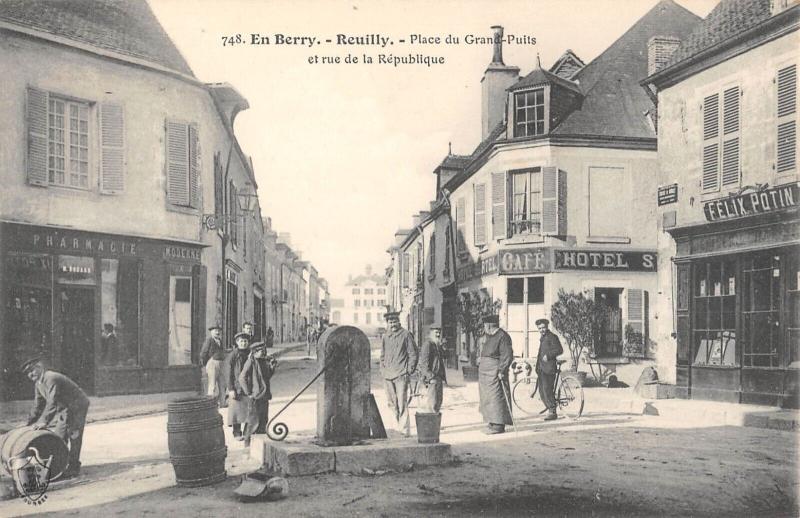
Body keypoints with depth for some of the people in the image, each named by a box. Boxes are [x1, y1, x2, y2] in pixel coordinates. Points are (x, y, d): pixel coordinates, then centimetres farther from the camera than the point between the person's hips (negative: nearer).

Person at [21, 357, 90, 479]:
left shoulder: (52, 378, -24)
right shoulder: (38, 384, 8)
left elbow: (52, 402, -30)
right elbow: (38, 405, 16)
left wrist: (44, 421, -32)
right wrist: (31, 422, 13)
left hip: (77, 406, -10)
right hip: (64, 408, 10)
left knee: (73, 436, -11)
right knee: (58, 436, 11)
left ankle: (73, 468, -7)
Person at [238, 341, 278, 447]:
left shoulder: (264, 361, 11)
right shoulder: (251, 362, -13)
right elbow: (242, 378, -18)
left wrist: (272, 367, 5)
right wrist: (248, 393, -16)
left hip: (264, 396, 8)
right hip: (255, 397, -8)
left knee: (263, 420, 15)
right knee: (253, 421, -2)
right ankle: (248, 441, 10)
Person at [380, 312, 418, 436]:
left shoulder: (405, 335, -1)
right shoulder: (385, 337, 13)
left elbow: (413, 354, 0)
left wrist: (409, 371, -6)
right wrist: (382, 370, 11)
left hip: (401, 374, -5)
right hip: (387, 375, 5)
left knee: (402, 403, -10)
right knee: (392, 403, 9)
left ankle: (405, 430, -7)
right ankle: (400, 425, 24)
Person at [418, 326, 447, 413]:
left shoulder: (439, 345, 18)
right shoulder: (427, 344, -10)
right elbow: (424, 363, -16)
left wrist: (444, 378, 18)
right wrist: (430, 376, -21)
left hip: (439, 378, 9)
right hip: (431, 379, -9)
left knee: (438, 402, 11)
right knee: (432, 403, -11)